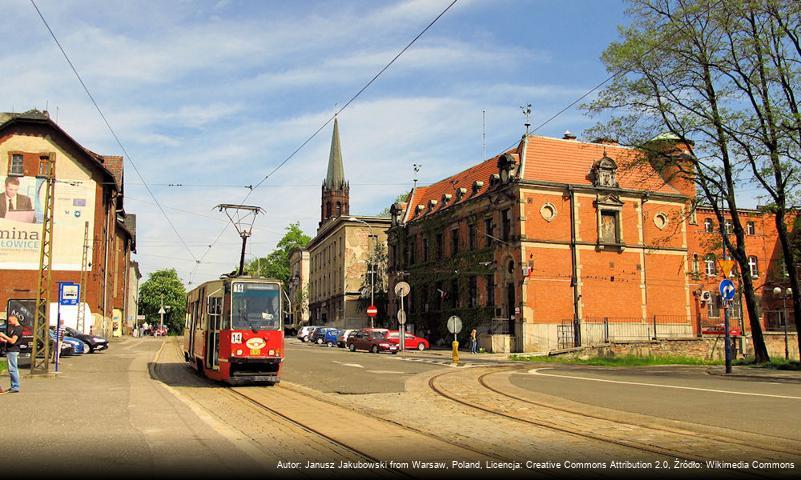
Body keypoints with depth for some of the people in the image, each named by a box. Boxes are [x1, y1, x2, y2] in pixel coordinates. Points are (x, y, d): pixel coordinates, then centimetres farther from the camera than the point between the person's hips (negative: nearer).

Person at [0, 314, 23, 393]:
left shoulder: (18, 329, -15)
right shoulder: (14, 328, 18)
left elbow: (13, 341, -20)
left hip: (13, 351, -10)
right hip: (10, 351, 10)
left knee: (12, 369, -9)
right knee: (14, 369, 13)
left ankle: (15, 387, -6)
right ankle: (14, 387, 18)